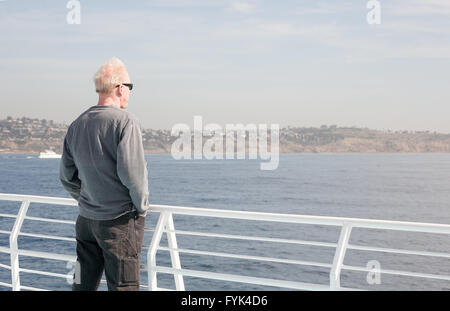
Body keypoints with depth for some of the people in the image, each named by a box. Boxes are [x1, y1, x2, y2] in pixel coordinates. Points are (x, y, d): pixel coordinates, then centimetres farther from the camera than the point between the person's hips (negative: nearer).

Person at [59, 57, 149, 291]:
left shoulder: (77, 125, 8)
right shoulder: (125, 121, -14)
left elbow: (66, 177, 13)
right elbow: (132, 171, -21)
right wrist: (142, 206, -7)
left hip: (86, 219, 7)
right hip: (120, 221, -7)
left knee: (83, 285, 14)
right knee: (123, 285, 0)